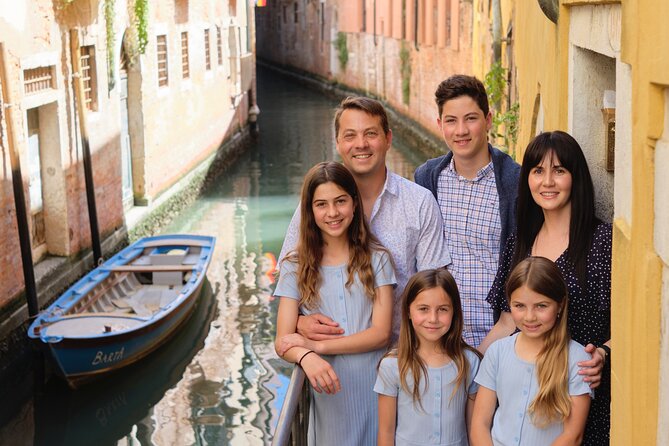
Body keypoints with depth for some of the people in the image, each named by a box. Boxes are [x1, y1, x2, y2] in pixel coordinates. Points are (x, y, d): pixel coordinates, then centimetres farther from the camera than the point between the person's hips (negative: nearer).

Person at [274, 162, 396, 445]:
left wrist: (317, 345, -16)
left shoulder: (376, 259, 3)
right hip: (329, 392, 0)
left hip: (375, 388, 0)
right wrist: (306, 357, -28)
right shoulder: (295, 267, 3)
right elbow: (283, 342, -4)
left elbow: (381, 333, -6)